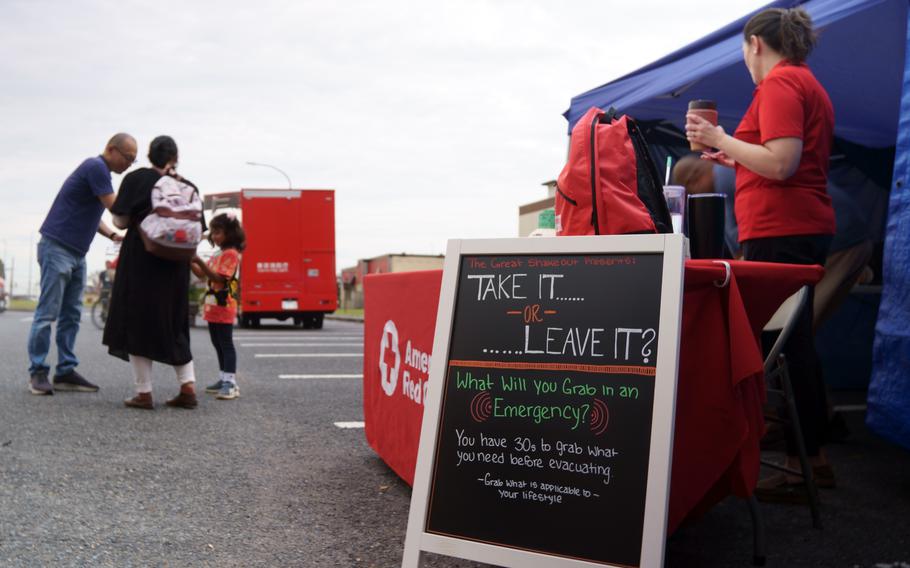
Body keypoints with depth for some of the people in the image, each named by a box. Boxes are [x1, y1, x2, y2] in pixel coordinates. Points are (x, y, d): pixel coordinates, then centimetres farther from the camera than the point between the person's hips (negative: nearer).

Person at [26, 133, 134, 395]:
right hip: (57, 247, -10)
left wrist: (113, 235, 6)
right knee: (48, 313, -6)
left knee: (71, 315, 7)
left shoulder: (101, 172, 16)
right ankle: (37, 372, -1)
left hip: (76, 254, 10)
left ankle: (66, 371, 9)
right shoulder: (95, 167, -13)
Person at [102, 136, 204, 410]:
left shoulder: (137, 179, -3)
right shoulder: (188, 188, 5)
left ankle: (144, 393, 3)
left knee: (138, 323, 5)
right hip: (175, 267, 4)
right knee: (173, 326, 15)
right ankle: (188, 387, 6)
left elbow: (120, 221, -5)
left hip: (140, 263, -3)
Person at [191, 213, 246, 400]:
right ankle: (224, 380, 20)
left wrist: (200, 261, -26)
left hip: (223, 306, -9)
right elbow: (202, 274, 17)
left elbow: (219, 278, -21)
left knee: (226, 344, -10)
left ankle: (231, 383, -11)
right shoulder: (218, 254, 18)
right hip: (213, 306, 9)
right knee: (218, 344, 13)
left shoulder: (231, 254, -12)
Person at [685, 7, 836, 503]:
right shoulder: (809, 84, 21)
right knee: (795, 345, 14)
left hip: (779, 232, -10)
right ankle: (812, 457, 21)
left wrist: (720, 138, -12)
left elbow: (782, 164, -20)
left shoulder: (779, 83, -10)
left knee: (780, 349, -7)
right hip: (807, 227, 10)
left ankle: (799, 467, -3)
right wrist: (736, 159, 26)